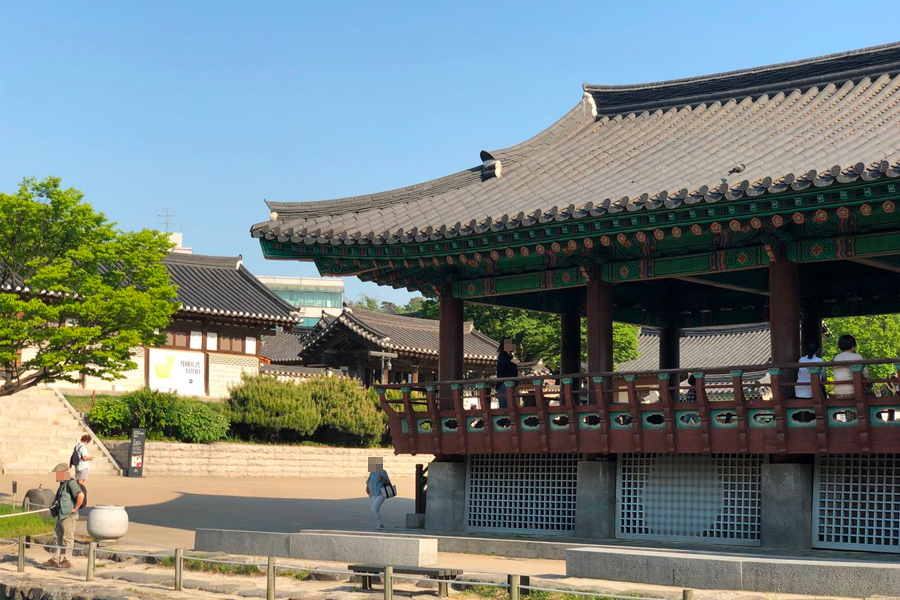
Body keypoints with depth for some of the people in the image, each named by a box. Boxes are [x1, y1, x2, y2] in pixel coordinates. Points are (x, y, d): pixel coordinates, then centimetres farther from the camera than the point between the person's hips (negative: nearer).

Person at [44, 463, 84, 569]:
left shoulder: (71, 483, -17)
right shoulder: (63, 484, 15)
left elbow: (81, 495, -29)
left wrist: (75, 509, -21)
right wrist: (54, 506, 16)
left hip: (69, 516, -10)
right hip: (61, 516, 10)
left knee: (67, 538, -3)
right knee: (58, 537, 14)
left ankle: (66, 561, 2)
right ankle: (55, 559, 21)